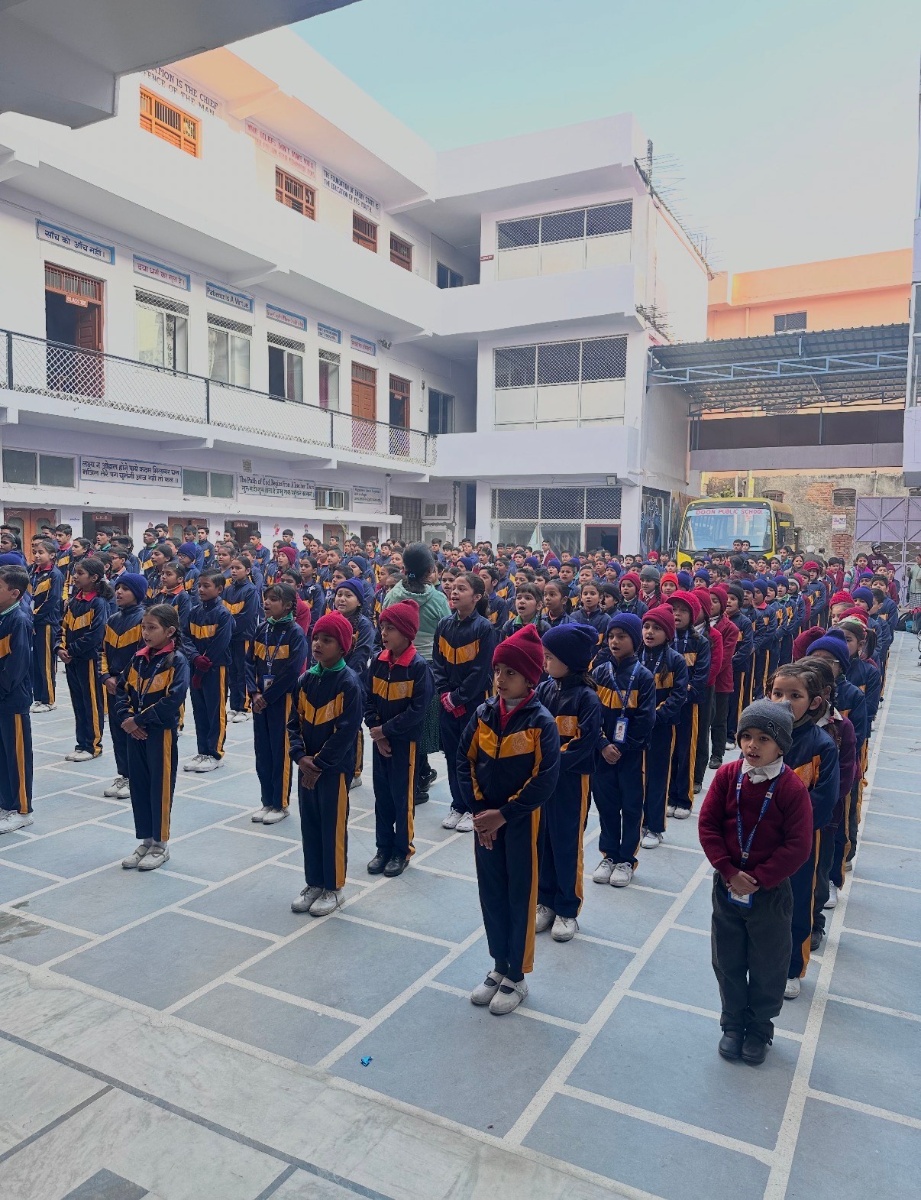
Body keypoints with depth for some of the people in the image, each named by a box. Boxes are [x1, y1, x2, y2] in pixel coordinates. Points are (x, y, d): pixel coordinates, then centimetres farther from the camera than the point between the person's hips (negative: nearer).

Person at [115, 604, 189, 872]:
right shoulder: (139, 658, 7)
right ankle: (145, 841, 27)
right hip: (135, 732, 7)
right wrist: (125, 717, -9)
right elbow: (123, 690, 9)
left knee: (160, 788, 4)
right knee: (138, 786, 13)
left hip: (161, 733, -6)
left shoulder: (176, 661, -13)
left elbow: (173, 701, -21)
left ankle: (160, 845, 18)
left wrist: (139, 720, -17)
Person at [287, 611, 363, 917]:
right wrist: (300, 756, -9)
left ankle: (333, 888, 21)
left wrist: (319, 763, -15)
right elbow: (295, 721, 6)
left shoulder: (349, 683, -15)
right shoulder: (306, 679, 4)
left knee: (333, 826, 6)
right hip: (307, 765, 6)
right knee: (309, 824, 14)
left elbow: (346, 731, -18)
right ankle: (314, 883, 30)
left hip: (335, 767, -6)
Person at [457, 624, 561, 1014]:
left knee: (520, 895, 8)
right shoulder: (483, 714, -2)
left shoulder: (541, 722, -15)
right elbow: (465, 761, 1)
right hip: (485, 818, 4)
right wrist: (476, 810, -9)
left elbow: (546, 780, -17)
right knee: (491, 892, 14)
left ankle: (517, 976, 25)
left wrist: (503, 814, -17)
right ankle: (499, 965, 33)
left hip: (521, 820, -4)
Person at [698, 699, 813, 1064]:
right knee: (727, 960, 16)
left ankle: (759, 1029, 36)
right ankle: (733, 1024, 37)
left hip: (770, 893, -2)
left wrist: (758, 879, -18)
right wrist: (729, 871, -15)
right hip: (727, 886, 3)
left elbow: (798, 846, -17)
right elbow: (707, 825, -7)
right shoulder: (727, 776, -9)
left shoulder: (792, 788, -17)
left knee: (768, 966, 14)